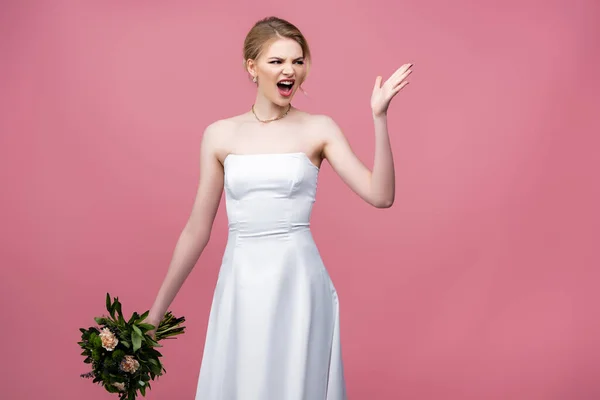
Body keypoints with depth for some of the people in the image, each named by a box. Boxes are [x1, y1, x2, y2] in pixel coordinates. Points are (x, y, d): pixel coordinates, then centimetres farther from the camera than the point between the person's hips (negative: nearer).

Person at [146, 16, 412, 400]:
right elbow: (196, 230, 8)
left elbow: (381, 196, -9)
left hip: (299, 284, -1)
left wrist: (380, 117, -15)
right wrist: (157, 311, 9)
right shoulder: (220, 135, 4)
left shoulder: (319, 129, 1)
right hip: (241, 286, 2)